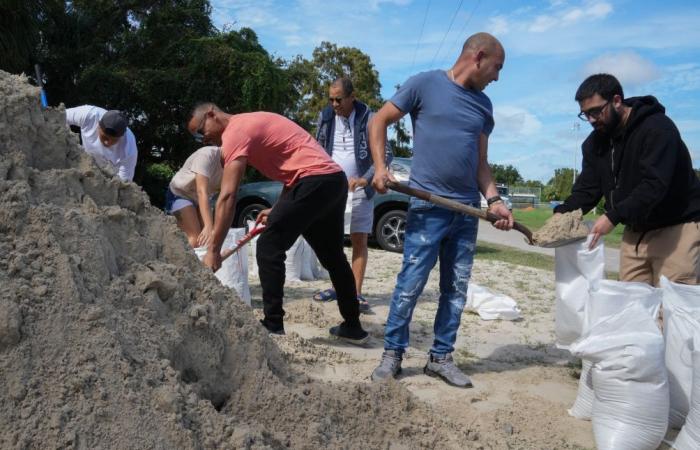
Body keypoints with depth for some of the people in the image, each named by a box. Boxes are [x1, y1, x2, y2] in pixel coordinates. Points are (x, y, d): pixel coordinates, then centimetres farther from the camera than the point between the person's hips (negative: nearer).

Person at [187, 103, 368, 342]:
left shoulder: (234, 131, -5)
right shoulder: (250, 123, 24)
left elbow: (227, 196, -14)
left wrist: (213, 250, -13)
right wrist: (278, 210, 19)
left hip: (314, 181, -10)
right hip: (335, 178, 10)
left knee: (269, 247, -4)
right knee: (333, 256, 18)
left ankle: (273, 326, -1)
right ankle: (353, 326, 26)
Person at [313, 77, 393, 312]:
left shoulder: (368, 119, -9)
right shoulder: (325, 116, 3)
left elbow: (386, 154, -13)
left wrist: (365, 180, -24)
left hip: (358, 189, -4)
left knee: (359, 241, -3)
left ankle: (356, 293, 0)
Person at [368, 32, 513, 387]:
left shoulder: (484, 106, 15)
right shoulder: (424, 84, -1)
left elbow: (481, 162, 16)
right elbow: (380, 121, 2)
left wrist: (494, 200, 2)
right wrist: (380, 167, -9)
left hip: (468, 210, 6)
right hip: (427, 207, -6)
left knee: (457, 288, 8)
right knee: (411, 284, -6)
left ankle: (440, 357, 20)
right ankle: (392, 353, 9)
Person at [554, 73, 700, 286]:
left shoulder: (658, 128, -17)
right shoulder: (595, 143, 5)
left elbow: (655, 184, -28)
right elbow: (586, 189, 1)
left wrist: (614, 217, -38)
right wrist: (561, 215, -17)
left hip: (676, 228, -7)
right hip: (635, 232, 7)